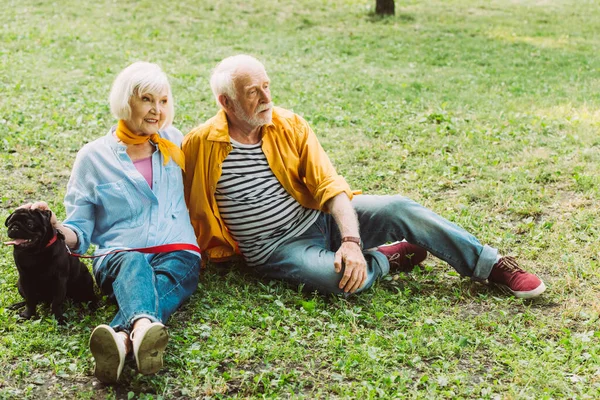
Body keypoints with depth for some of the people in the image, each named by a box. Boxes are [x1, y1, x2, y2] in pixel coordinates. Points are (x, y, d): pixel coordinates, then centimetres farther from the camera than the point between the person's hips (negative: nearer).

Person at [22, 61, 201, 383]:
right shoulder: (93, 157, 10)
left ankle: (121, 339, -67)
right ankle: (144, 326, -71)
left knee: (162, 280, -36)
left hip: (178, 254, 1)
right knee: (134, 265, -39)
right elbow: (80, 232, 8)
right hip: (117, 258, -1)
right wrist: (54, 227, -13)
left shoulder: (174, 142, 18)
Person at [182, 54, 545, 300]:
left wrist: (351, 241, -22)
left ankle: (492, 265, -2)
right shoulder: (200, 145, -11)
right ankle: (388, 257, -2)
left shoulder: (290, 126, -3)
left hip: (319, 219, 4)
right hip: (275, 248, -4)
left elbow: (330, 186, -8)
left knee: (398, 209, -16)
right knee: (333, 275, -35)